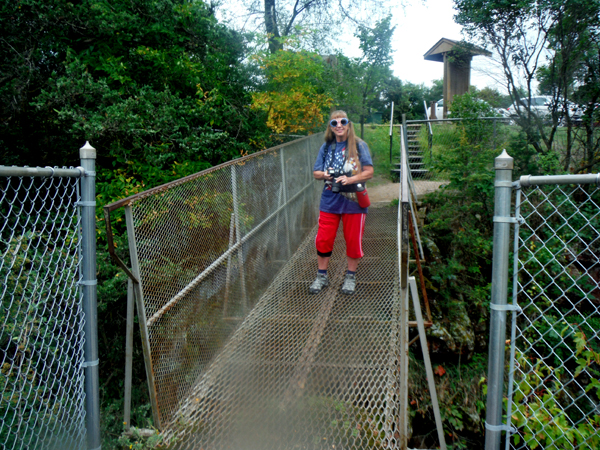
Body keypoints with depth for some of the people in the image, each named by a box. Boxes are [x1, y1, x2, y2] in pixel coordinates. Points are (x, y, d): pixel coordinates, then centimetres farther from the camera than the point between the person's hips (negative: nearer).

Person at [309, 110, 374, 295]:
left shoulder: (359, 145, -2)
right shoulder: (326, 147, 8)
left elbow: (369, 172, -6)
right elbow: (316, 173, 10)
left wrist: (349, 179, -20)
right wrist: (325, 174, -12)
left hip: (353, 200, -2)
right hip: (329, 201, 3)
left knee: (353, 240, 6)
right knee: (323, 239, 3)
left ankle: (350, 276, 24)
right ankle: (322, 276, 19)